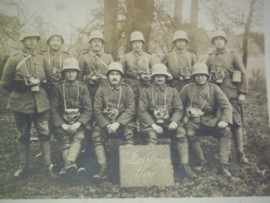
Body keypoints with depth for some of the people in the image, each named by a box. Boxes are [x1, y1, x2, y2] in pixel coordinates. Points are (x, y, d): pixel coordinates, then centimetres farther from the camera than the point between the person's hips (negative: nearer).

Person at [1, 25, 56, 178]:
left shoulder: (42, 59, 4)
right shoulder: (14, 60, -4)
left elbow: (50, 79, 11)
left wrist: (38, 85, -3)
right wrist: (21, 86, -10)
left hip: (40, 103, 2)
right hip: (21, 103, -1)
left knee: (45, 134, 0)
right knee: (24, 135, 11)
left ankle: (48, 166, 7)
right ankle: (24, 165, 25)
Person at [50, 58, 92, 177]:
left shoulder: (82, 87, 9)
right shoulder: (58, 87, 7)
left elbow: (88, 109, 1)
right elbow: (53, 109, 3)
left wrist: (78, 123, -14)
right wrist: (62, 124, -11)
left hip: (79, 121, -1)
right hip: (62, 121, 1)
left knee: (78, 139, -28)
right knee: (64, 141, -22)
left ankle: (69, 162, -47)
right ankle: (71, 166, -38)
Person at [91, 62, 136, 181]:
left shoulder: (127, 90, 7)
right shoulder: (101, 90, 9)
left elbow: (131, 110, -2)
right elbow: (97, 110, 2)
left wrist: (118, 123, -15)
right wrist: (106, 125, -13)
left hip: (123, 121, -1)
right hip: (105, 121, 1)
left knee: (129, 131, -32)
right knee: (96, 135, -26)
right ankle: (103, 169, -28)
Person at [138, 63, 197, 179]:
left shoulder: (172, 91, 17)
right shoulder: (146, 92, 10)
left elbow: (179, 110, 9)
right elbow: (142, 111, 0)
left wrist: (174, 121, -13)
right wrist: (153, 125, -15)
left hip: (169, 122, 2)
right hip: (152, 123, -1)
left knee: (181, 133, -27)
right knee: (151, 136, -34)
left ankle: (185, 165, -26)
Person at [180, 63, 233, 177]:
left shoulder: (214, 89, 6)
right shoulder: (187, 89, 8)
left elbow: (226, 105, -5)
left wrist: (225, 120, -23)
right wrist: (183, 116, -7)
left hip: (211, 121, 1)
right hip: (194, 121, 0)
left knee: (226, 132, -28)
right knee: (190, 134, -34)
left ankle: (223, 165, -19)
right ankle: (201, 161, -9)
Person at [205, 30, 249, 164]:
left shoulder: (232, 55, 6)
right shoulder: (210, 59, 14)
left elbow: (243, 74, 2)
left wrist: (243, 92, -6)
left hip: (232, 94, -2)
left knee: (236, 123, -5)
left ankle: (240, 154, 0)